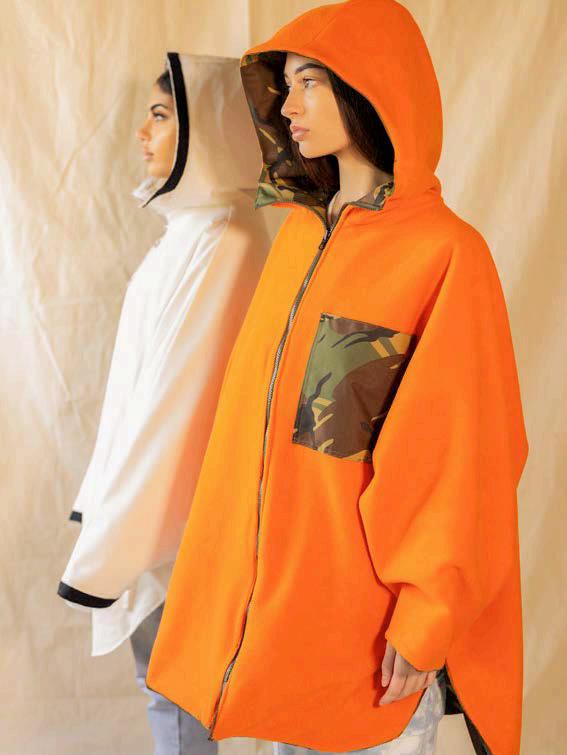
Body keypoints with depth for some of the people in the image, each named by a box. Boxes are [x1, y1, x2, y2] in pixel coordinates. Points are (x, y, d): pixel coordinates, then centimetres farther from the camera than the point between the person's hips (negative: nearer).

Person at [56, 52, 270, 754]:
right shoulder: (193, 231, 8)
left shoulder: (220, 247, -22)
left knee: (173, 686, 8)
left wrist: (104, 553, -17)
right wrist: (103, 499, 15)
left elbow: (178, 405, -23)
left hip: (173, 518, -9)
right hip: (146, 495, 9)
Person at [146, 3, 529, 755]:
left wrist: (428, 622, -14)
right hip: (277, 564, 6)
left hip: (366, 586, -6)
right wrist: (239, 547, 12)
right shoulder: (300, 229, 4)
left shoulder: (446, 253, -16)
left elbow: (462, 456, -16)